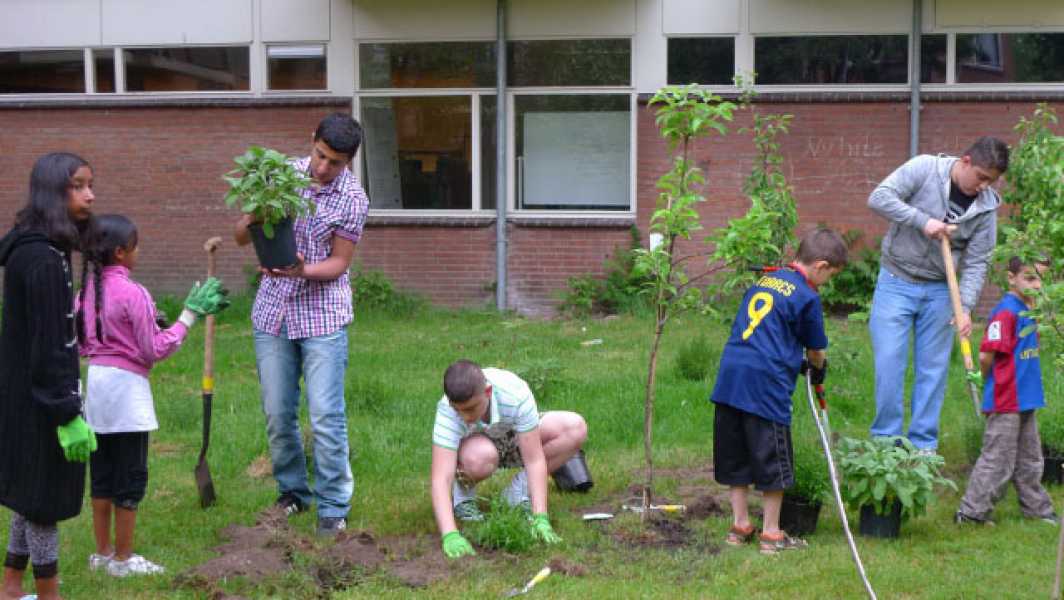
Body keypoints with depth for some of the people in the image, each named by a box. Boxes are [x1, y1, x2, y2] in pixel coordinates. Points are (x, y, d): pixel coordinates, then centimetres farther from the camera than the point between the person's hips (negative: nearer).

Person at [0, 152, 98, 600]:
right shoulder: (41, 258, -21)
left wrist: (66, 401, 19)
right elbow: (46, 346, -22)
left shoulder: (44, 250, 9)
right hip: (38, 403, -10)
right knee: (44, 498, 1)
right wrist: (67, 414, -22)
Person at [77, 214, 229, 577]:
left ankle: (103, 552, 23)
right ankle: (122, 558, 9)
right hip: (127, 387, -7)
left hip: (95, 384, 7)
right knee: (130, 476, 4)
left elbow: (82, 346, 13)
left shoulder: (87, 290, 5)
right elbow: (155, 350, -13)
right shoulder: (132, 293, -16)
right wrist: (190, 315, -9)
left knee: (102, 474, 15)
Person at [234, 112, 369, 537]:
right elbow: (242, 237, 3)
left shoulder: (352, 199, -9)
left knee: (326, 416, -7)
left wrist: (303, 270, -27)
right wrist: (252, 219, -21)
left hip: (322, 316, -3)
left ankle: (333, 507, 2)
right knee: (277, 414, 9)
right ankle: (292, 492, 26)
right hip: (273, 313, 3)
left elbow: (339, 263, -7)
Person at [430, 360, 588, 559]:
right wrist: (450, 535, -54)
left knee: (576, 428, -23)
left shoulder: (516, 395, -35)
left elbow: (534, 460, -33)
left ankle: (519, 491, -6)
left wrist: (540, 518, -40)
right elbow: (440, 479, -41)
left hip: (511, 436, 2)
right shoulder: (447, 413, -36)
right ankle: (462, 493, -5)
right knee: (480, 458, -40)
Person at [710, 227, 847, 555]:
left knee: (735, 455, 15)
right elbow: (816, 350, 7)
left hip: (730, 372, 7)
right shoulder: (807, 297, -4)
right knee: (773, 460, 4)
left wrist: (801, 364, 27)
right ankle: (771, 533, 10)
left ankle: (740, 524, 24)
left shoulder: (765, 280, 19)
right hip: (766, 381, -7)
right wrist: (818, 369, 29)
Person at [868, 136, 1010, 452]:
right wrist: (923, 221, -26)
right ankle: (886, 442, 3)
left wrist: (966, 307, -16)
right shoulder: (925, 169, -12)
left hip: (939, 292, 3)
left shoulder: (987, 206, -4)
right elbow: (879, 197, -20)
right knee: (890, 364, -6)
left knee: (934, 370, 5)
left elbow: (976, 262, -4)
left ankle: (924, 446, 13)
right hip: (896, 282, -3)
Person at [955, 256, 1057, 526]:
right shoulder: (1006, 312, -19)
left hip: (1025, 401, 9)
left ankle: (1038, 509, 28)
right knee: (997, 460, -2)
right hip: (1006, 402, -9)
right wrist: (992, 380, -6)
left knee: (1029, 460, 18)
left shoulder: (1027, 311, 10)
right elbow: (986, 356, -22)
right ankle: (971, 511, 7)